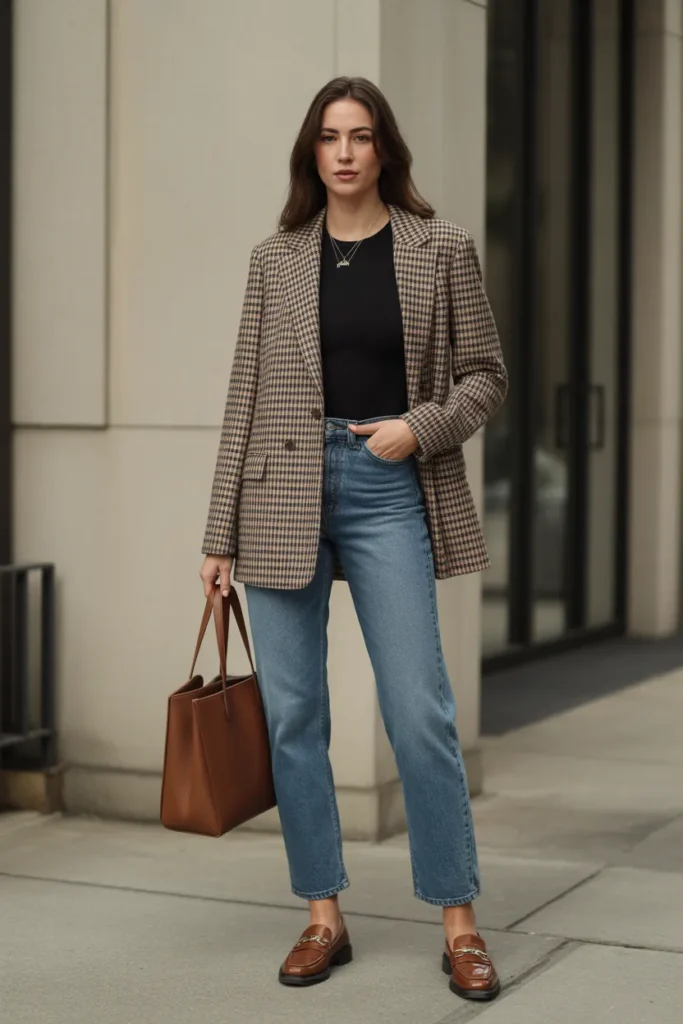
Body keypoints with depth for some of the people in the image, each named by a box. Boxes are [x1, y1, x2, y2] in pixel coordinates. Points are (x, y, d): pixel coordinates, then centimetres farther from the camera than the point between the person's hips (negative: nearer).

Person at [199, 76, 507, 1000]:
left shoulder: (441, 250, 4)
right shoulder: (275, 260, 7)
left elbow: (485, 375, 8)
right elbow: (246, 397, 7)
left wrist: (421, 426, -12)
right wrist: (221, 534, 6)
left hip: (387, 490, -2)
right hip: (284, 493, 2)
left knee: (420, 711, -4)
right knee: (291, 714, 4)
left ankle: (459, 922, 8)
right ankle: (324, 916, 16)